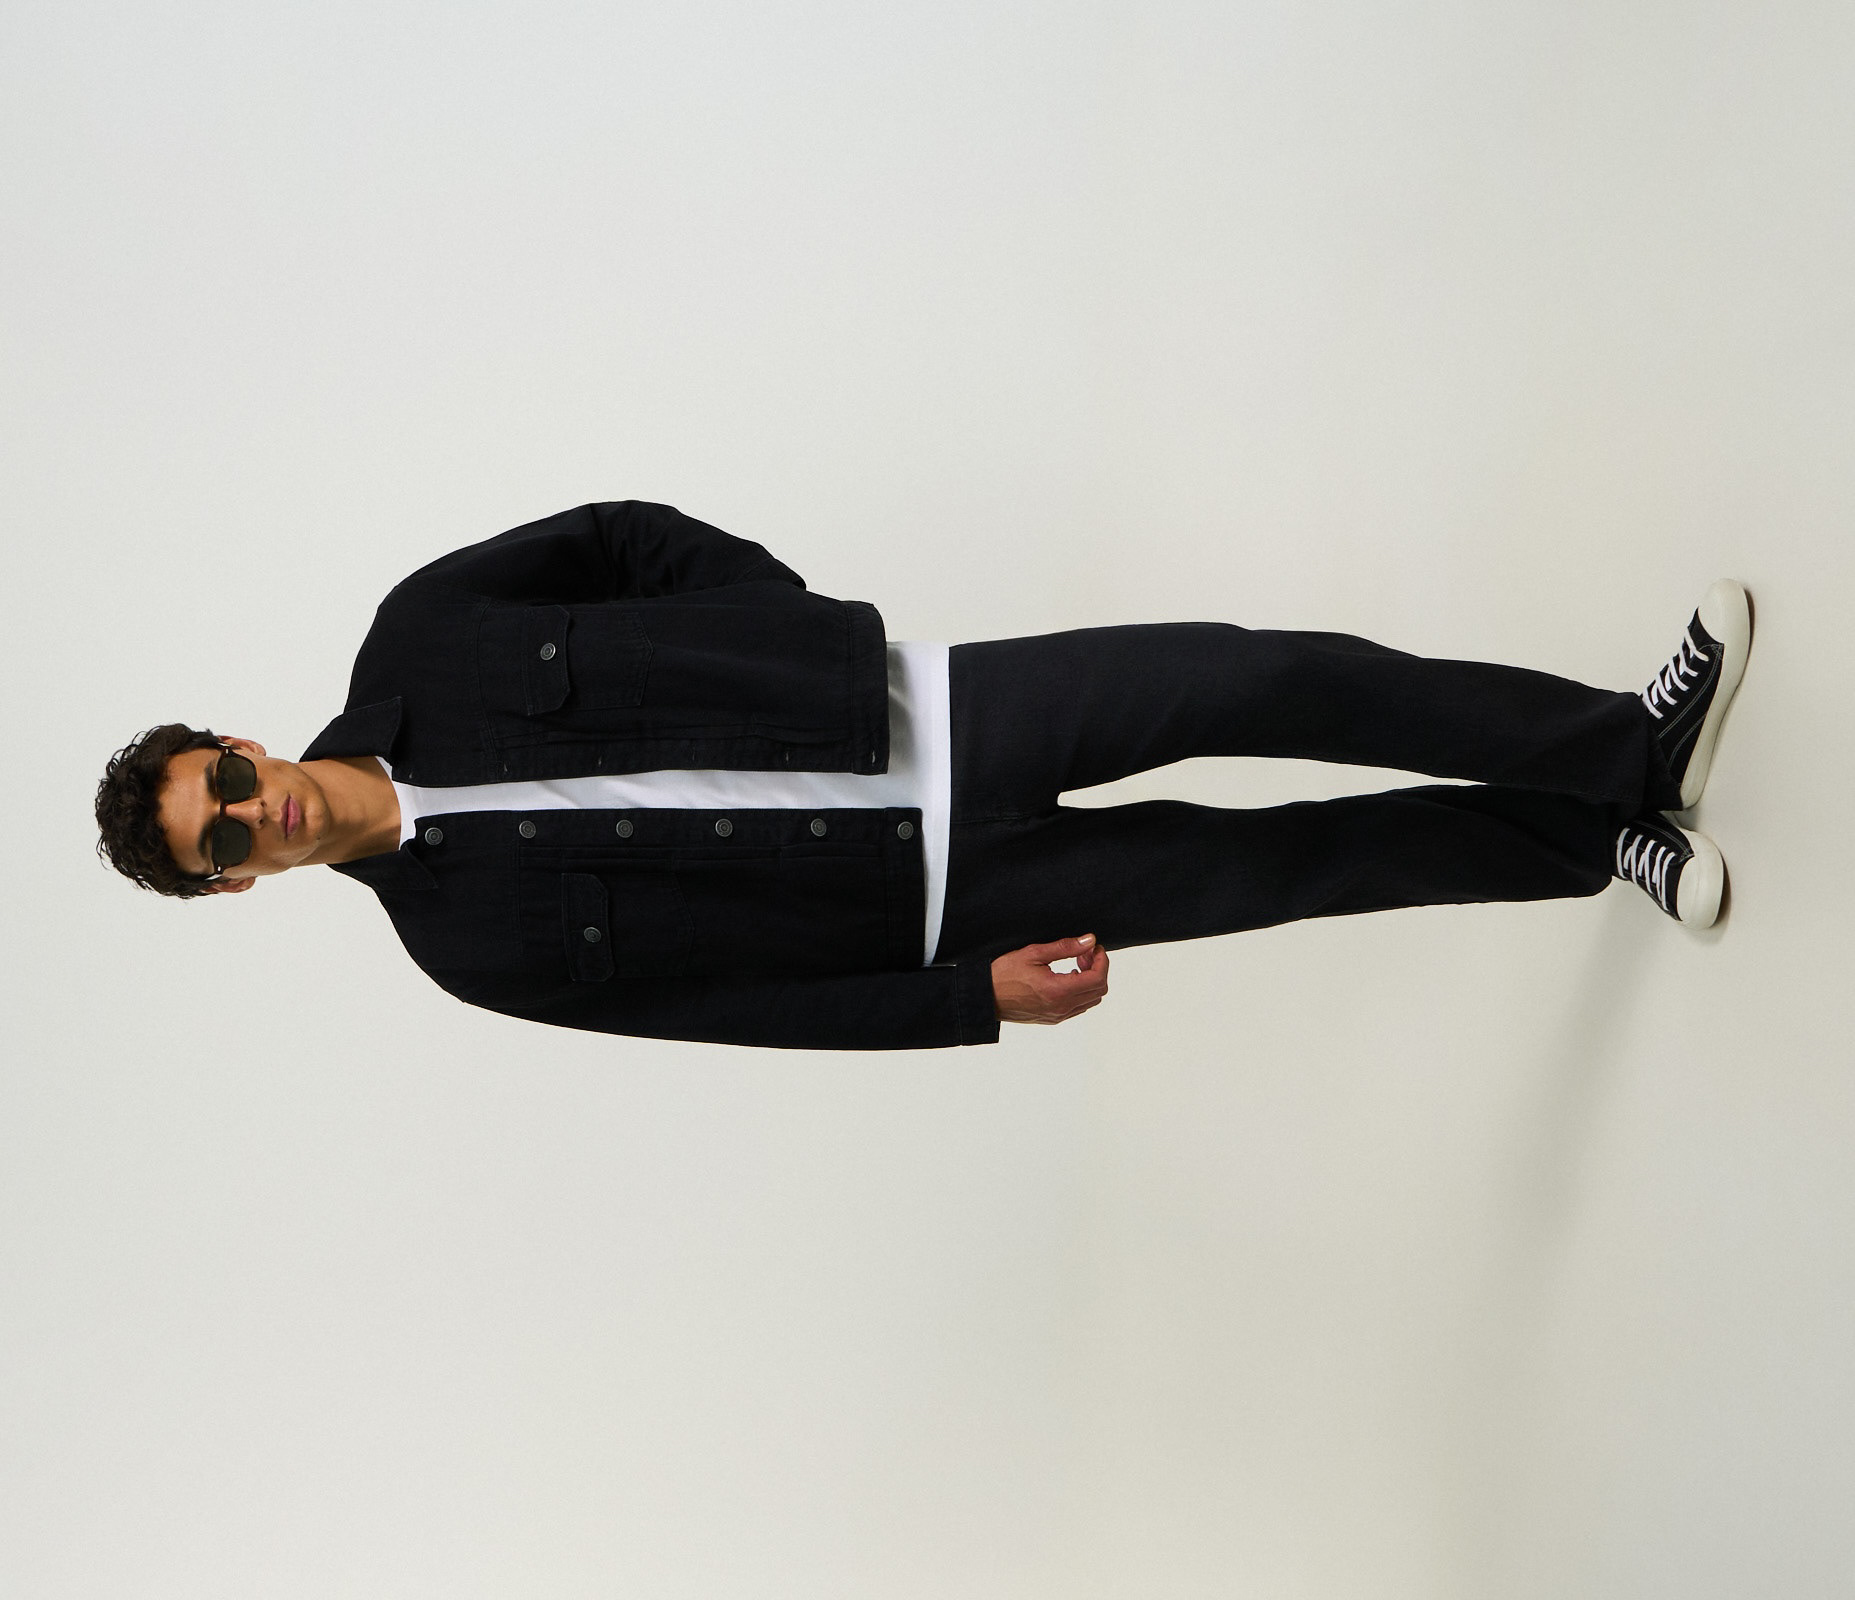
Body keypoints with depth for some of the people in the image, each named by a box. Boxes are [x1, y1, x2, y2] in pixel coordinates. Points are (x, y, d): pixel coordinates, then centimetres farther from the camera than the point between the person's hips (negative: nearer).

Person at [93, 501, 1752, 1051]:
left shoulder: (416, 634, -2)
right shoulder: (477, 943, -7)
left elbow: (626, 534, 8)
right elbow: (756, 1003, -7)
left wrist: (815, 632, -1)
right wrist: (978, 997, -10)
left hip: (924, 701, 3)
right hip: (933, 896, -2)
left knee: (1261, 679, -8)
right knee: (1265, 866, -6)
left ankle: (1631, 748, 10)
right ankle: (1598, 843, 15)